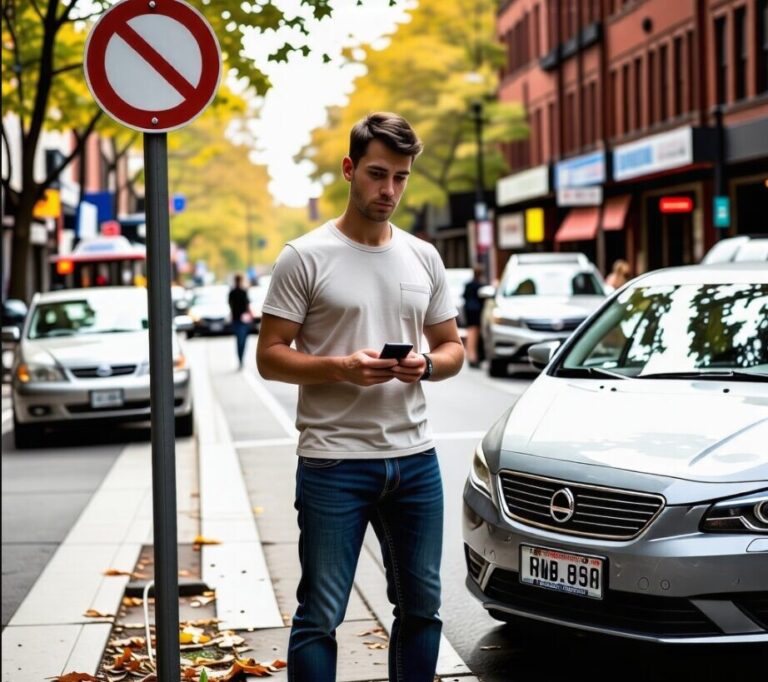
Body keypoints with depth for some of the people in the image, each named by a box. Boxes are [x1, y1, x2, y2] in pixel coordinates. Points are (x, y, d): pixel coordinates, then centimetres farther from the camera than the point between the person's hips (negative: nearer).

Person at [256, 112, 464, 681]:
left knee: (421, 606, 14)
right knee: (320, 615, -1)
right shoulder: (305, 258, -4)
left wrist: (427, 366, -8)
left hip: (415, 458, 5)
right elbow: (270, 357, -6)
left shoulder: (423, 258, 10)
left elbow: (453, 346, 16)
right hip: (333, 462, -5)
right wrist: (342, 367, -21)